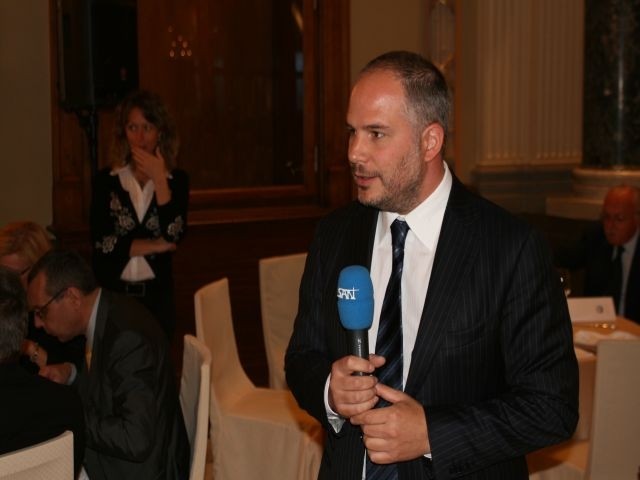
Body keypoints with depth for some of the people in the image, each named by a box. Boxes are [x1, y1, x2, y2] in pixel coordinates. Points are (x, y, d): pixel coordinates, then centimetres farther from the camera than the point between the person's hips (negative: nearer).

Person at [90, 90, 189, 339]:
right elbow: (101, 242, -9)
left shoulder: (176, 180, 2)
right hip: (113, 292, 0)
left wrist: (158, 179, -13)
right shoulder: (106, 180, 0)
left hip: (157, 293, 1)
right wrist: (155, 245, -9)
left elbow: (173, 235, -12)